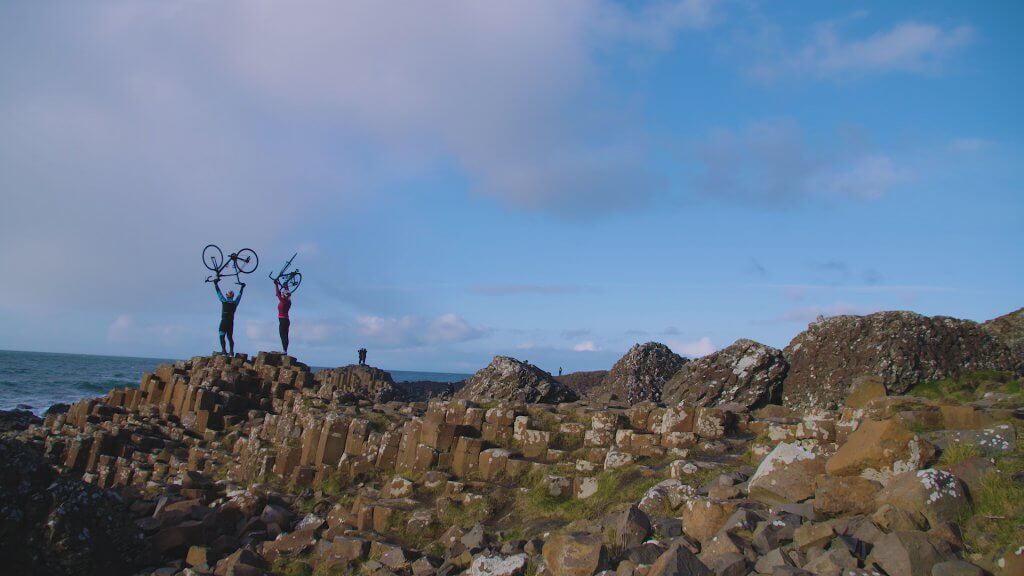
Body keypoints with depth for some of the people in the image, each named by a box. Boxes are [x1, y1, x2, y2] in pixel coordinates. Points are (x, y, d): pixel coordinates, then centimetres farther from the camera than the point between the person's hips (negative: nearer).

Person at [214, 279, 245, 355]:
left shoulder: (224, 301, -5)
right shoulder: (235, 303, 2)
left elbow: (219, 292, 4)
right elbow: (240, 294, 17)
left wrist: (216, 284, 15)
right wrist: (242, 287, 31)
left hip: (223, 322, -4)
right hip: (231, 323, 4)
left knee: (222, 336, 0)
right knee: (230, 337, 11)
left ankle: (224, 350, -15)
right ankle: (232, 352, 6)